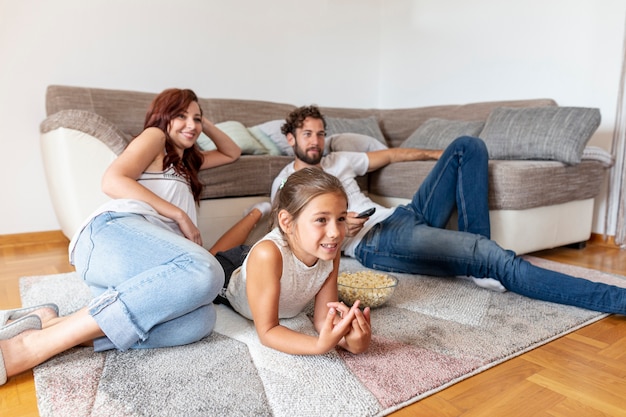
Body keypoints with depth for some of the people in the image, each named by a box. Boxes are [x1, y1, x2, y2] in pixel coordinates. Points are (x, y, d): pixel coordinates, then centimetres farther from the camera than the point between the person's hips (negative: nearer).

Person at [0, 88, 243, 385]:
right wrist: (180, 215, -4)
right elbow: (112, 181, -1)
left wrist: (205, 123, 38)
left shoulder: (186, 163, 40)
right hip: (114, 230, -6)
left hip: (145, 267, 6)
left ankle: (48, 322, -27)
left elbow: (232, 153, 51)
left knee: (199, 320, -28)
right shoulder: (154, 137, 17)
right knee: (205, 270, -39)